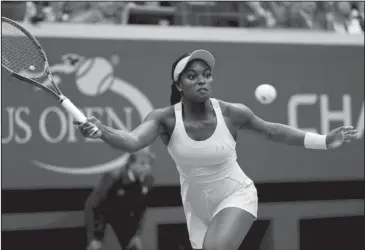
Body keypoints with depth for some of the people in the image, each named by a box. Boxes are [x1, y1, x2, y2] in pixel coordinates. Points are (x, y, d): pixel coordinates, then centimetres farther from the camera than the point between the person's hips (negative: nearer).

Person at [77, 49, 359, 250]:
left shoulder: (232, 113, -19)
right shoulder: (165, 118, -21)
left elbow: (272, 130, -1)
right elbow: (131, 141, -38)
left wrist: (324, 141, -1)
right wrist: (102, 131, -59)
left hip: (236, 196, -2)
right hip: (197, 206, 2)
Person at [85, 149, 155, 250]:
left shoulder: (147, 180, -22)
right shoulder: (113, 177, -36)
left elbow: (141, 207, -3)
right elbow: (90, 205, -32)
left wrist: (136, 234, -2)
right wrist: (92, 238, -34)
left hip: (123, 213, 5)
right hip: (101, 211, -5)